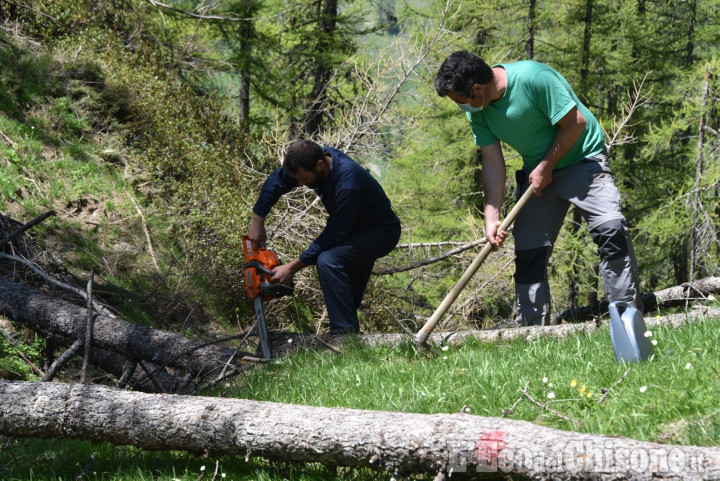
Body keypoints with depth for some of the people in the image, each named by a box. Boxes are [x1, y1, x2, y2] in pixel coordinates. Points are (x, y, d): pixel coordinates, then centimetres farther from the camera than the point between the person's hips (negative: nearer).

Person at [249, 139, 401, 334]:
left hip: (381, 232, -9)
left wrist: (293, 267, -28)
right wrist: (257, 221, -1)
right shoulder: (315, 158, -13)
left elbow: (333, 236, -31)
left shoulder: (348, 184, -37)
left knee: (328, 261, -30)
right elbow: (276, 181, 3)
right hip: (356, 229, 9)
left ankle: (345, 335, -30)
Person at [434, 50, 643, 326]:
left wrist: (546, 167, -14)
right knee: (528, 251, 1)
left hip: (583, 160, -6)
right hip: (538, 172, 6)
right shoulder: (477, 110, -7)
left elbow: (576, 122, -23)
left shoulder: (534, 78, -29)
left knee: (610, 228, -23)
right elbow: (492, 162, -4)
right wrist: (492, 218, -11)